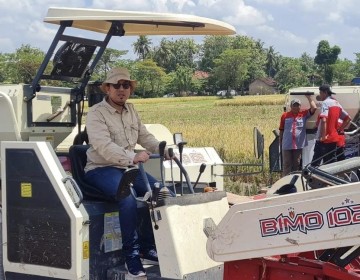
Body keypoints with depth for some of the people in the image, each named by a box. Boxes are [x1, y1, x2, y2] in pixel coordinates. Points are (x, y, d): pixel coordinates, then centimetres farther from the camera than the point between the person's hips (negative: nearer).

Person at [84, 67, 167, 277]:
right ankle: (131, 255, -23)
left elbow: (145, 136, 17)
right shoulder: (96, 113, -10)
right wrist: (132, 157, -38)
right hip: (102, 169, -7)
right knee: (128, 199, -34)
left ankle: (148, 247, 0)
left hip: (128, 168, 7)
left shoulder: (131, 110, 14)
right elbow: (103, 145, -25)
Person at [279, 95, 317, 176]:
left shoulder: (304, 114, 6)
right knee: (287, 165, 2)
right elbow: (281, 130, 10)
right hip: (287, 145, -1)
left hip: (299, 145, 1)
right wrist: (280, 142, 11)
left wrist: (309, 98, 0)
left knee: (297, 165, 8)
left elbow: (314, 108, -7)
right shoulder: (285, 115, 4)